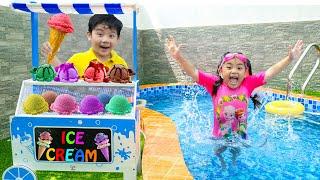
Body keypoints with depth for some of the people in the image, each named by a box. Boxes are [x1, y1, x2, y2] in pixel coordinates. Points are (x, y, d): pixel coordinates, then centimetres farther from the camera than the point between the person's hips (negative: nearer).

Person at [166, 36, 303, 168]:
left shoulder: (248, 84, -15)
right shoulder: (215, 84, -20)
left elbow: (270, 72, -15)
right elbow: (193, 73, -27)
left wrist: (290, 58, -21)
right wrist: (178, 57, -38)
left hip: (240, 135, 2)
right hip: (219, 136, -2)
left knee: (236, 152, 30)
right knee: (218, 153, 25)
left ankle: (234, 161, 64)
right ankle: (221, 162, 60)